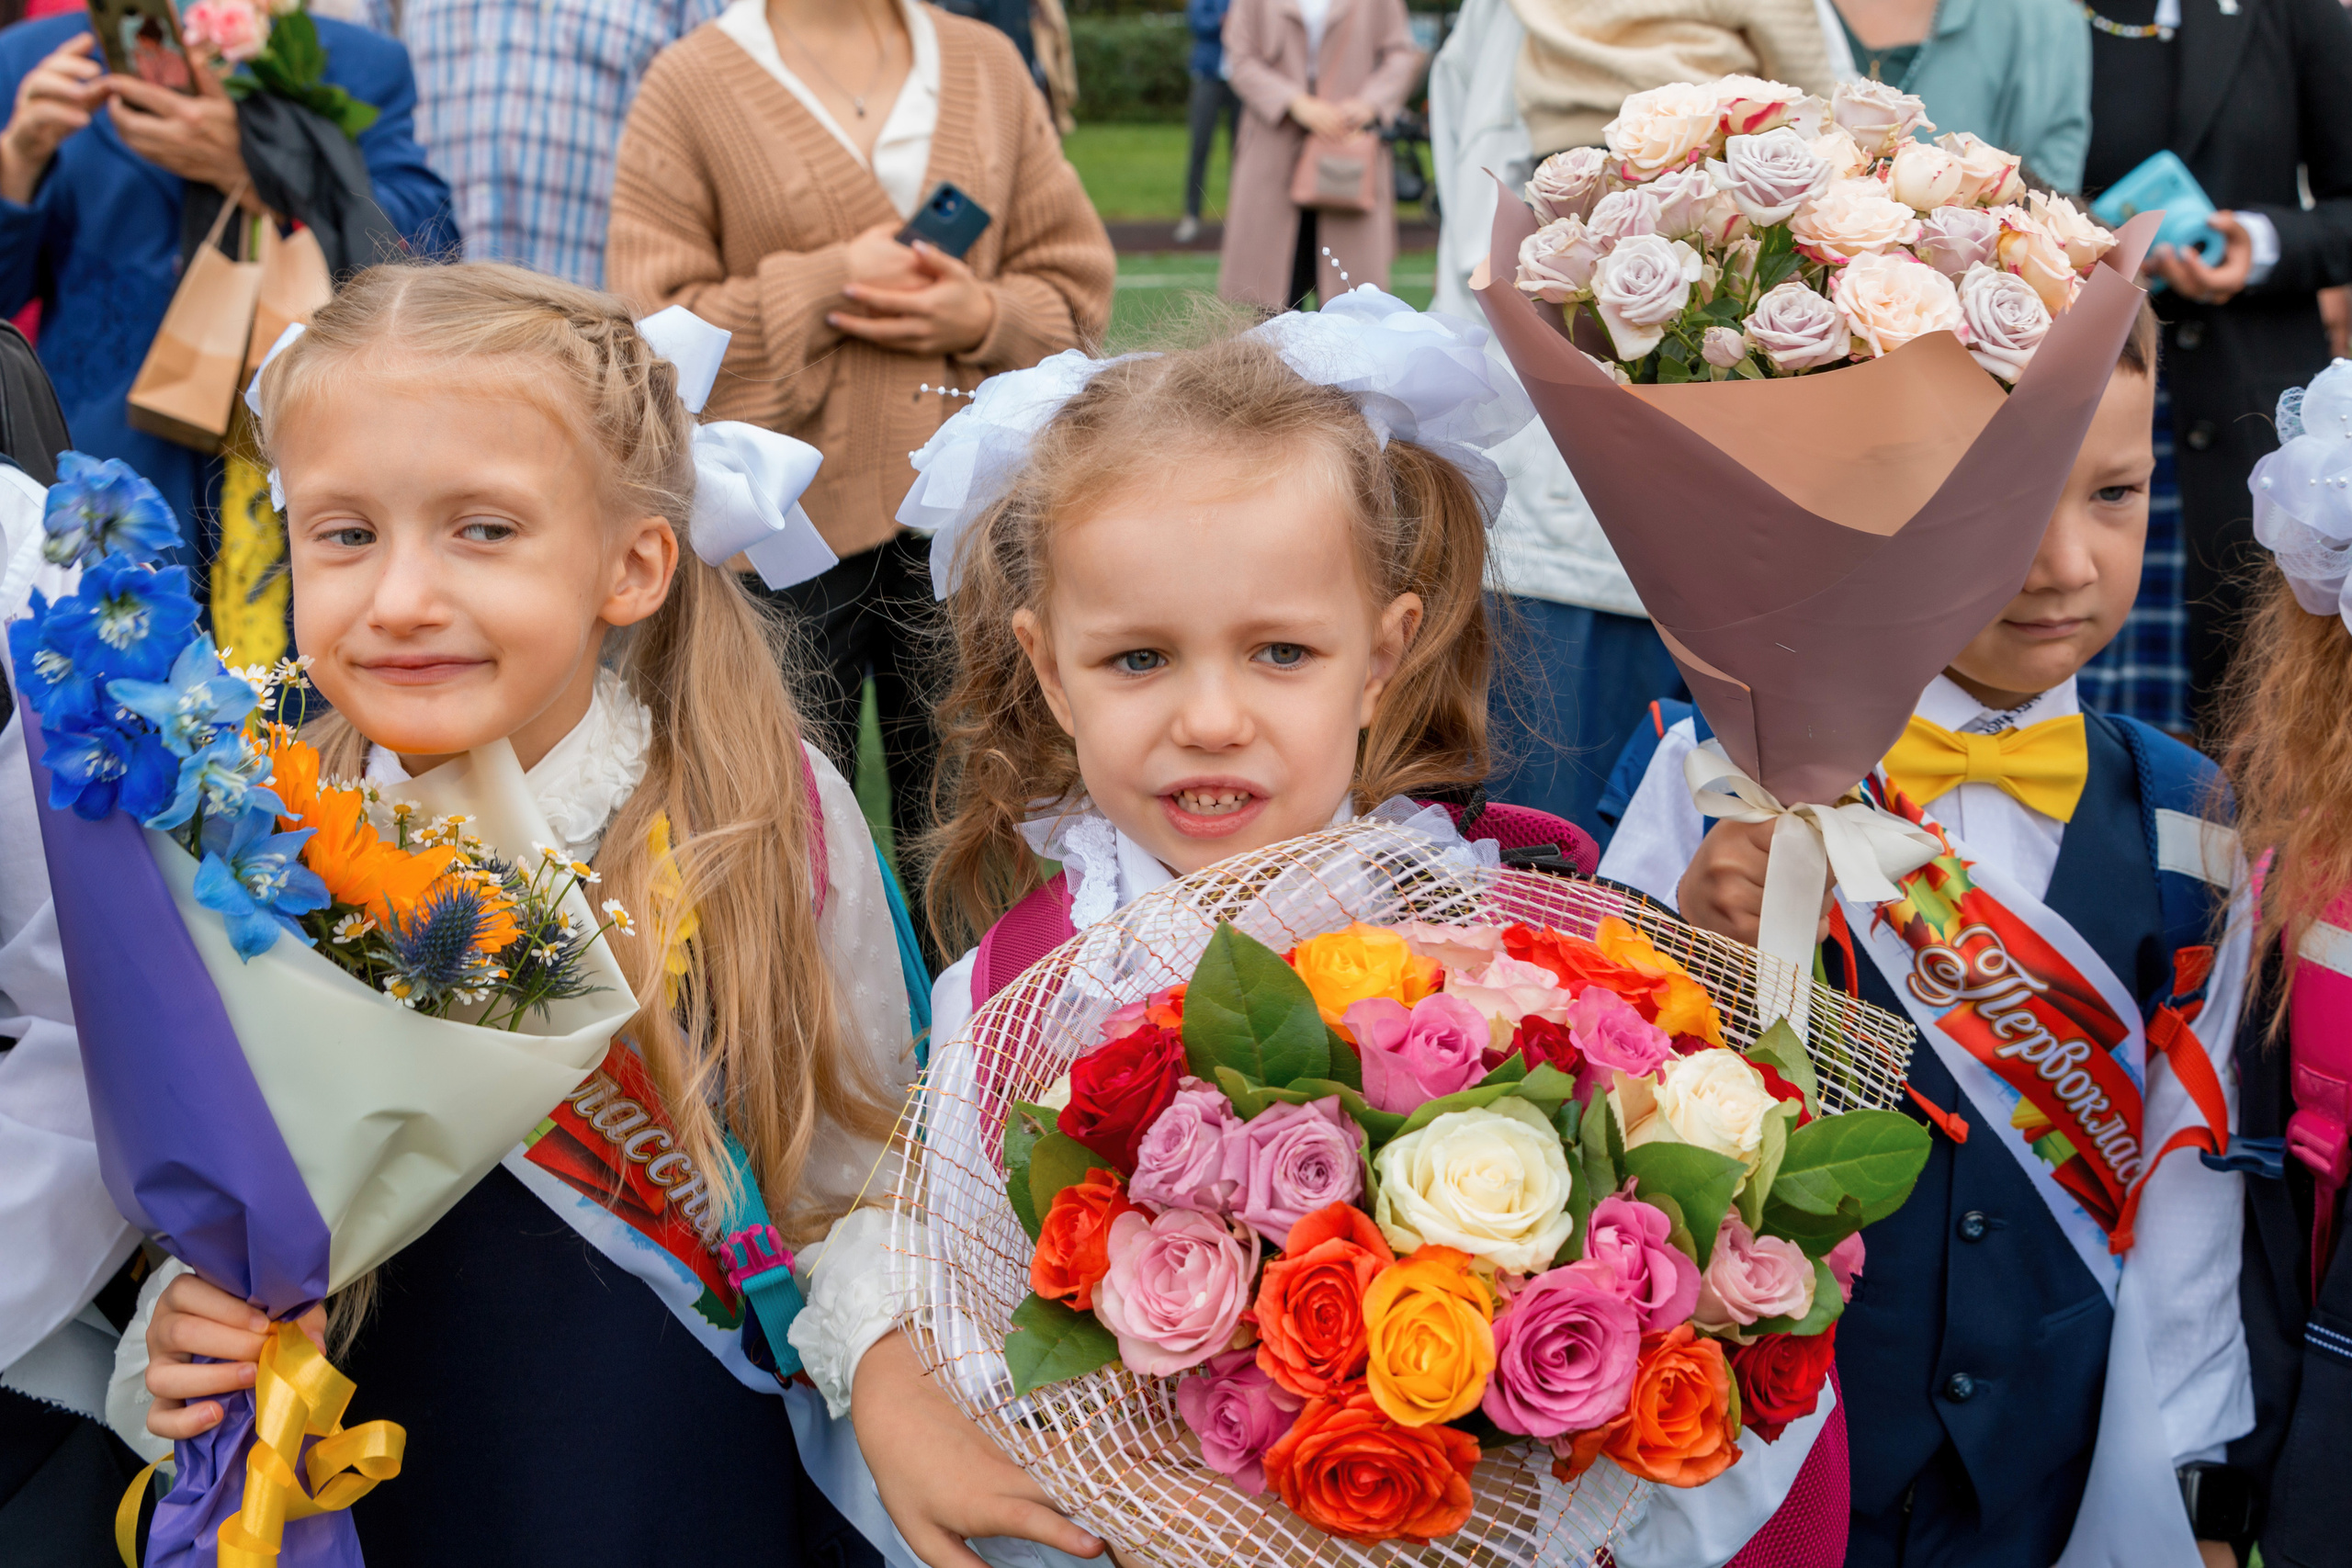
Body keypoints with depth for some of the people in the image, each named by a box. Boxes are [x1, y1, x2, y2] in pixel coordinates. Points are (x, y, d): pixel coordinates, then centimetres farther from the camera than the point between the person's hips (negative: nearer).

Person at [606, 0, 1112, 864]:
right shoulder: (690, 84, 0)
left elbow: (1076, 279, 12)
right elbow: (654, 322, -6)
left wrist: (985, 317, -9)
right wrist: (829, 283, -13)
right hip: (789, 527, -3)